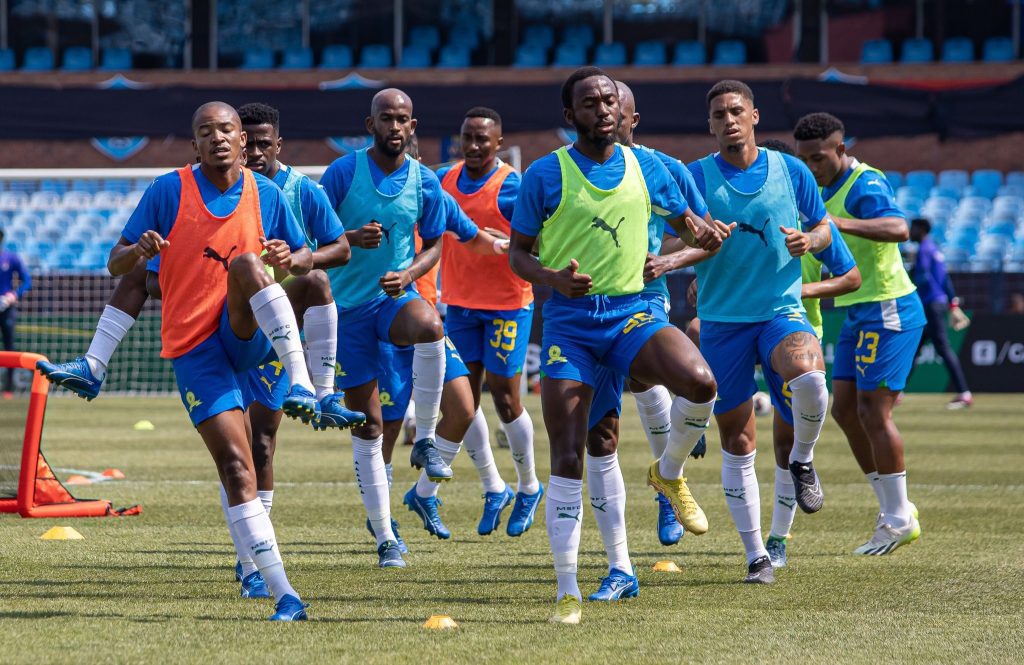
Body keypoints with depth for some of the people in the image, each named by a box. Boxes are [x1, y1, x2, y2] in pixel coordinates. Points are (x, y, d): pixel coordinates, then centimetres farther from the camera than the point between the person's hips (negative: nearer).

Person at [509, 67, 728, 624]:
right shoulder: (545, 175, -3)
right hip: (569, 320, -2)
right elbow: (518, 253, 3)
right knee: (568, 459, -6)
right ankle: (568, 592, 5)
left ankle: (669, 473, 3)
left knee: (699, 381, -29)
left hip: (631, 312, 2)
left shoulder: (645, 166, 6)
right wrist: (553, 278, -19)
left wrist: (703, 232, -5)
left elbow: (684, 220, 20)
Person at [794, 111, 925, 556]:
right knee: (844, 408, 7)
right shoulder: (828, 189, 13)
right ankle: (892, 507, 15)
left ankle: (899, 520, 0)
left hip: (887, 311, -10)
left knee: (873, 411, -9)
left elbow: (898, 228, -36)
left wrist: (839, 223, -47)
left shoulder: (865, 185, -16)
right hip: (858, 313, 10)